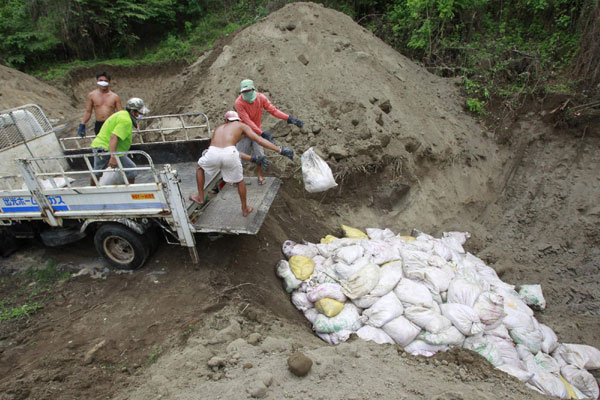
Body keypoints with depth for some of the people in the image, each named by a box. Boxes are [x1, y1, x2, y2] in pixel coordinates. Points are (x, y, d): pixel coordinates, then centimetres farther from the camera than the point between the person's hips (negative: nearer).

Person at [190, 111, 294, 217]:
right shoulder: (242, 126, 25)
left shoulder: (219, 128, 37)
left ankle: (200, 198, 42)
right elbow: (259, 140, 11)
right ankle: (245, 209, 39)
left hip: (213, 153, 2)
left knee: (200, 167, 37)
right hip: (229, 154, -2)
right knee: (240, 181, 26)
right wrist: (280, 150, 10)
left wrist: (252, 158, 33)